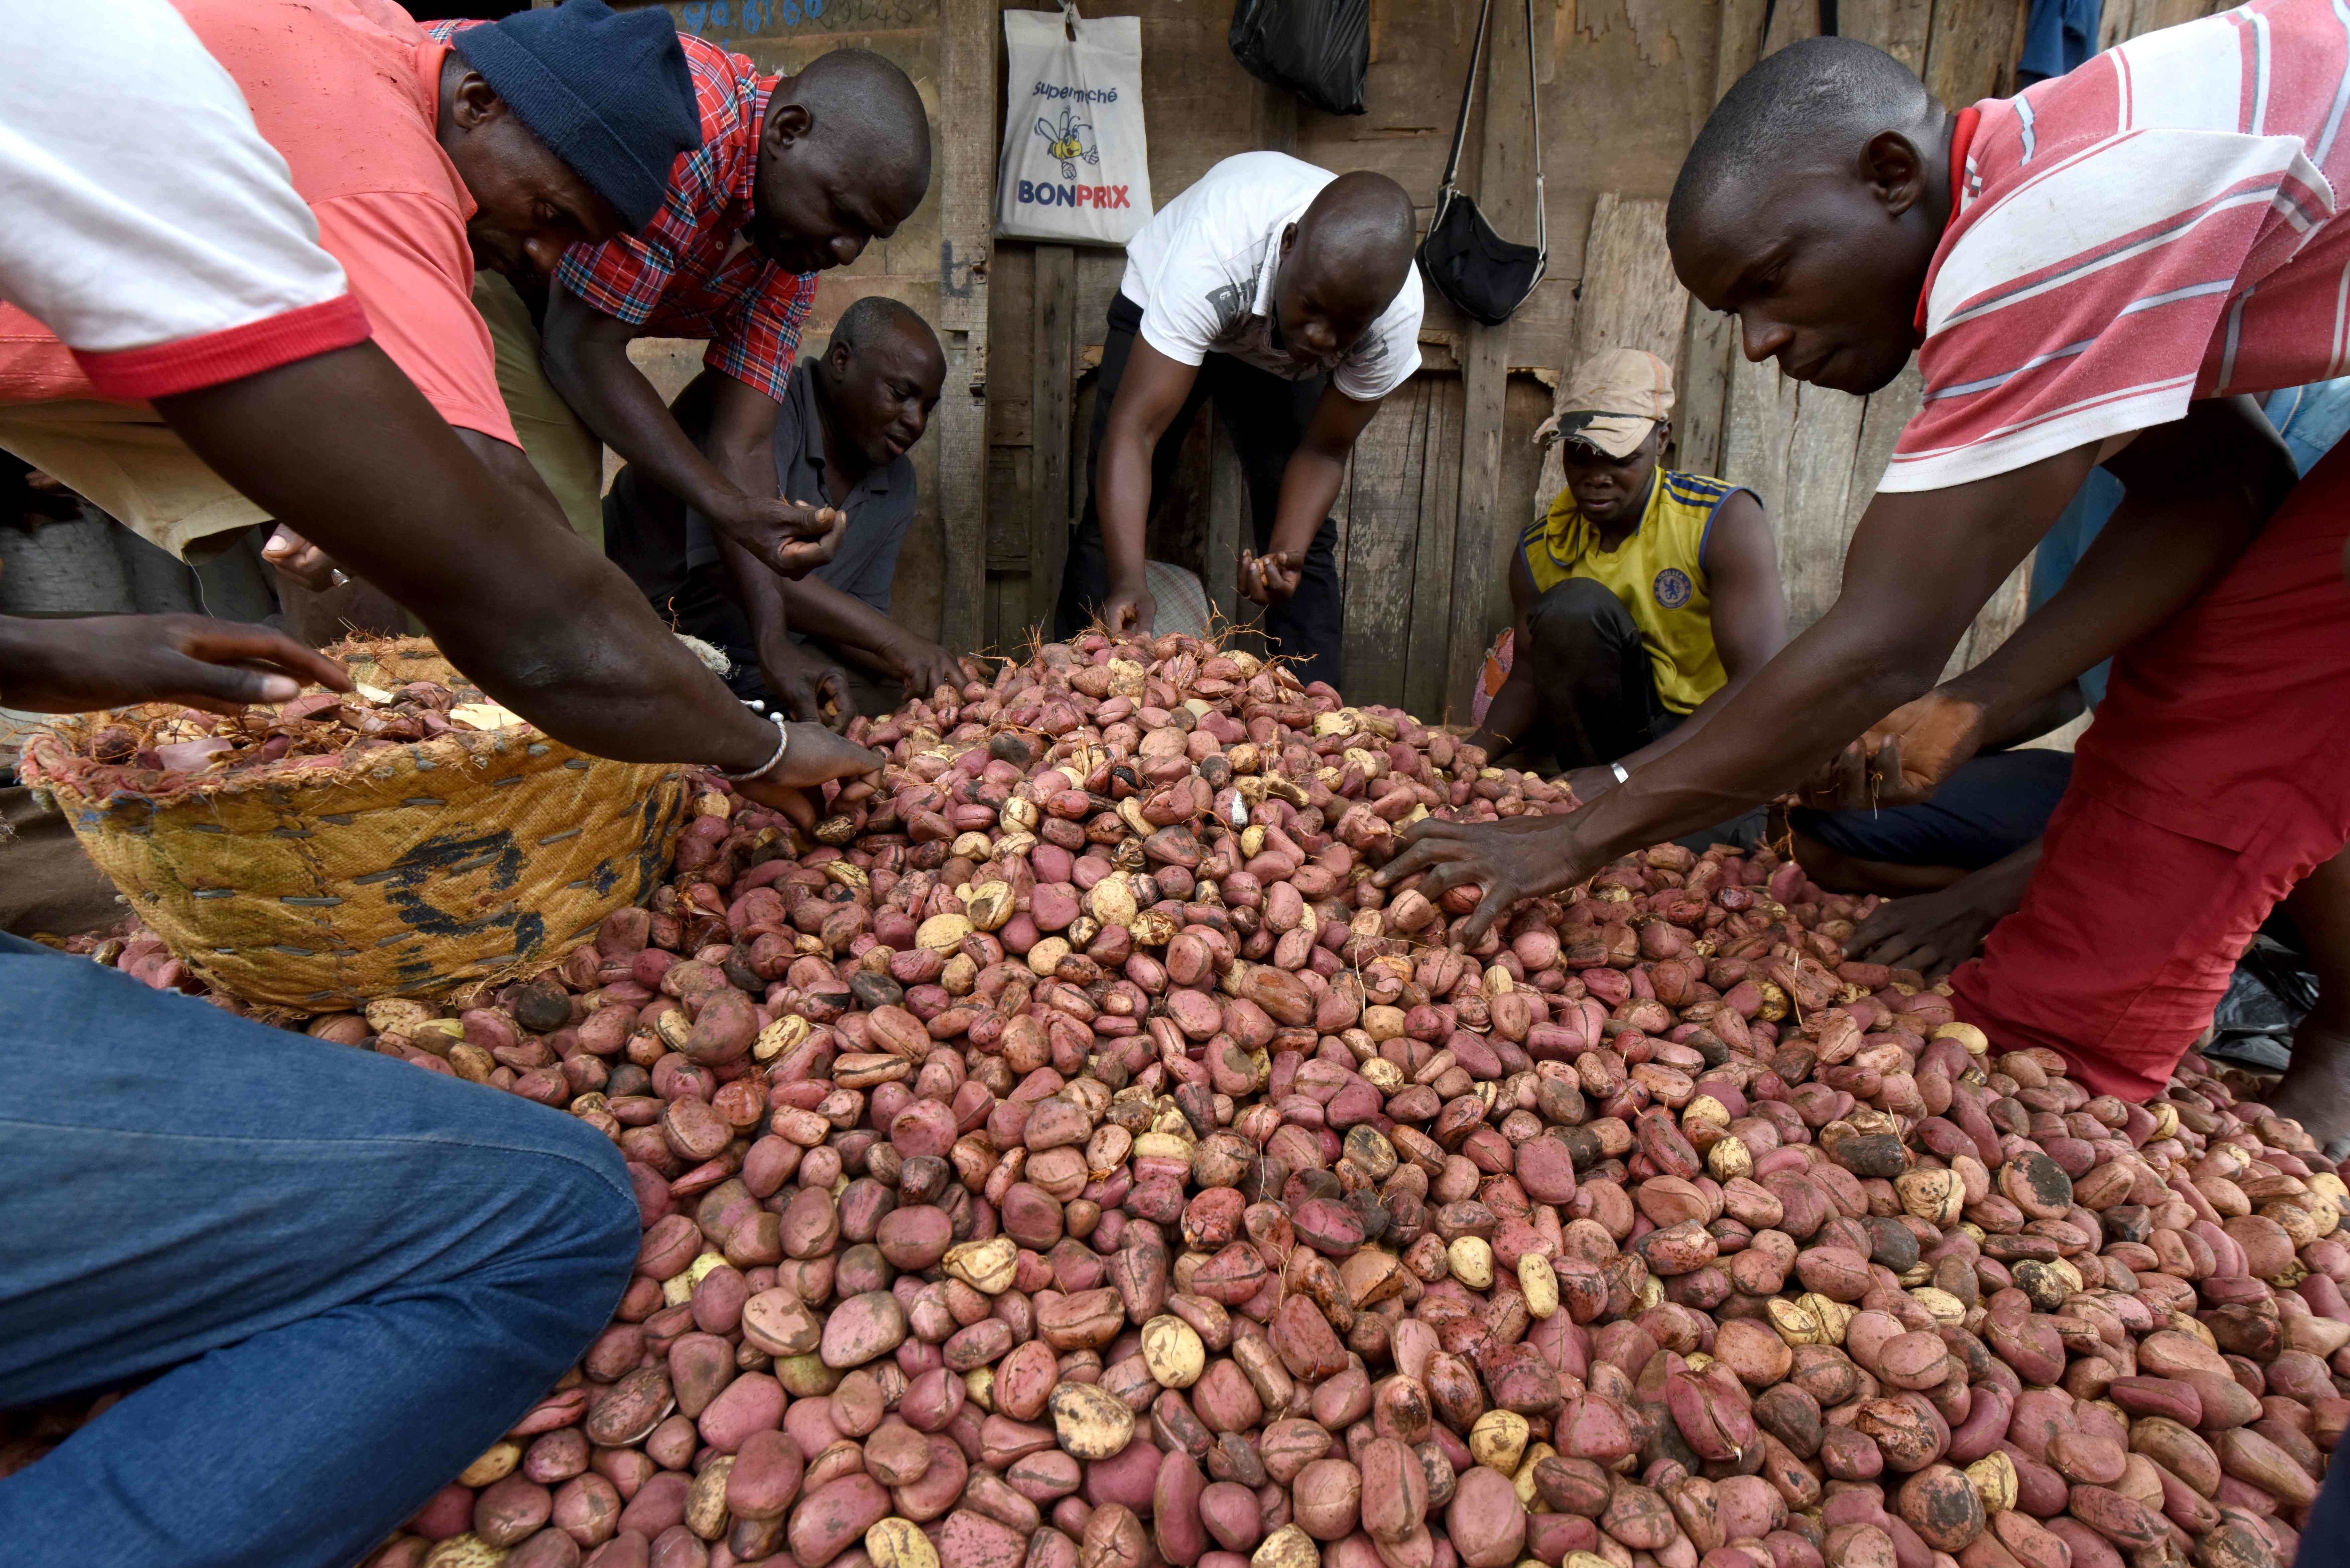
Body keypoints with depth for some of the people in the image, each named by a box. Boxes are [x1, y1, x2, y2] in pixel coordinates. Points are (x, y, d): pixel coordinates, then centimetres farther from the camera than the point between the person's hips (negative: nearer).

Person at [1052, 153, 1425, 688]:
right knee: (1113, 514, -7)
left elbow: (1324, 450, -20)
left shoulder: (1396, 313, -33)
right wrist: (1128, 581, -58)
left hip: (1279, 356, 2)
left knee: (1307, 538, -9)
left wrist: (1288, 556, -37)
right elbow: (1133, 429, -45)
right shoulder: (1212, 260, -44)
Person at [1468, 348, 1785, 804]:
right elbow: (1528, 679, 1)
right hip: (1623, 726, 4)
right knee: (1573, 604, -24)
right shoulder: (1539, 548, -2)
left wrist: (1621, 775, -34)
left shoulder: (1726, 520, -16)